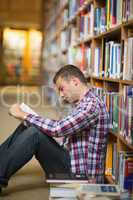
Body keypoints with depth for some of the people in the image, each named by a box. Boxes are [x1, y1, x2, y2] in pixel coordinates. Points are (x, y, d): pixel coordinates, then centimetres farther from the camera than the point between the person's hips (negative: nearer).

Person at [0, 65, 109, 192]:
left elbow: (58, 128, -27)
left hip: (81, 175, -10)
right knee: (27, 127, 2)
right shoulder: (81, 104, 15)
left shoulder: (92, 104, -18)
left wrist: (24, 115, -16)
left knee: (34, 134, -23)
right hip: (71, 163, 10)